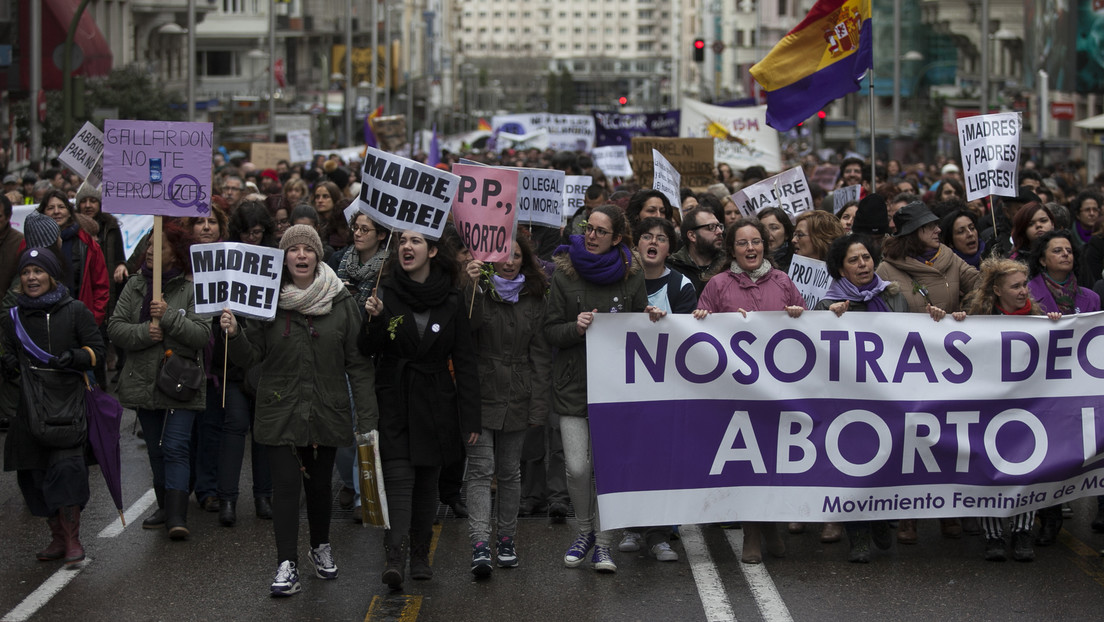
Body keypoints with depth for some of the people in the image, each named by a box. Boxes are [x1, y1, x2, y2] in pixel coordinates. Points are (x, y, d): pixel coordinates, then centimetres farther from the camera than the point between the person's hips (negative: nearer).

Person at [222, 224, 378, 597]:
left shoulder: (342, 303, -1)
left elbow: (359, 364, 0)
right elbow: (251, 356, 2)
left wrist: (367, 418, -5)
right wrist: (235, 334, -20)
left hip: (326, 411, 1)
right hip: (281, 412, -1)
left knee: (319, 484, 13)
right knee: (286, 485, -8)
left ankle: (320, 547, 36)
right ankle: (287, 566, -8)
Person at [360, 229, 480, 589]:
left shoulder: (451, 302, 2)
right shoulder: (385, 294, 0)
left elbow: (466, 363, 3)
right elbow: (368, 351, 0)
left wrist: (470, 417, -2)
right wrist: (374, 319, -20)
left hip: (436, 405, 2)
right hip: (394, 401, -1)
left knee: (427, 480, 9)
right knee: (399, 478, -13)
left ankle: (420, 556, 21)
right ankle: (394, 557, -22)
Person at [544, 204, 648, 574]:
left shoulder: (631, 274, 4)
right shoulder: (565, 273, 1)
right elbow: (550, 331, 2)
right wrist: (576, 327, -16)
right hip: (574, 383, 0)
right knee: (577, 467, -6)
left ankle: (603, 543, 10)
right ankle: (584, 531, 19)